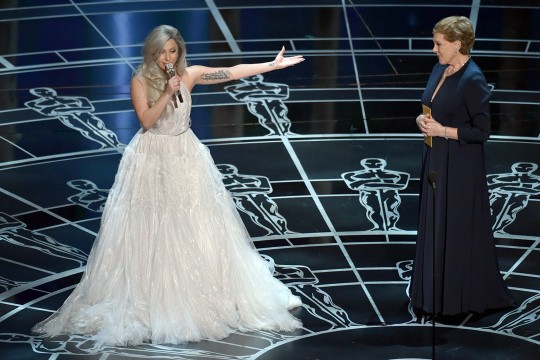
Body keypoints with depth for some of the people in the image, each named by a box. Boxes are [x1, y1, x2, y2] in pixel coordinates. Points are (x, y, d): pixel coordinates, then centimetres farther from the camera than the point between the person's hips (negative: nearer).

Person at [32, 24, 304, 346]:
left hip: (186, 158, 3)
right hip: (151, 160, -3)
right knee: (150, 229, -1)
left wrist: (273, 65, -2)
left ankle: (201, 296, 17)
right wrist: (167, 93, -25)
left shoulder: (189, 75, -1)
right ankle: (148, 301, 5)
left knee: (195, 226, 6)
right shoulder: (140, 81, -8)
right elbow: (147, 120, -17)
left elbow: (233, 72, -1)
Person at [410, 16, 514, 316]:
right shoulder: (440, 70, 7)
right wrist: (423, 120, -1)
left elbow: (482, 131, -18)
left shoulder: (473, 80, -18)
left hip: (461, 166, -9)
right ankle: (436, 291, 25)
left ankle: (462, 299, 12)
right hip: (437, 161, 9)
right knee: (435, 227, 14)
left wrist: (443, 131, -18)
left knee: (459, 231, 1)